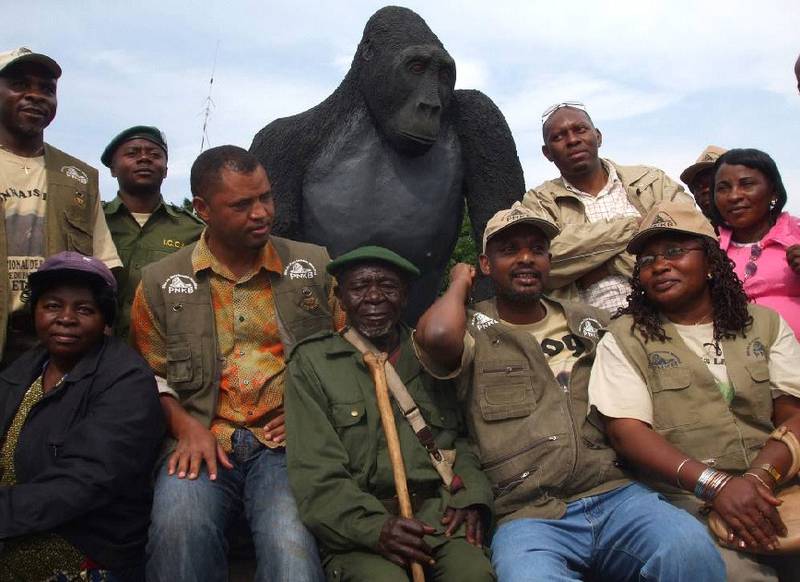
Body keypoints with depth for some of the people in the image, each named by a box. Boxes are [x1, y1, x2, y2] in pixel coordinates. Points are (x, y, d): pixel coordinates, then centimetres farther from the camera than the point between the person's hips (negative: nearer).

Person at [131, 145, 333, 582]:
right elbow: (150, 374, 14)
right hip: (203, 442, 1)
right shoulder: (161, 281, 11)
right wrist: (185, 425, -4)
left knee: (293, 543, -31)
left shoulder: (315, 265, 10)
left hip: (288, 440, -1)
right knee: (178, 525, -31)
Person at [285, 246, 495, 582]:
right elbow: (314, 473, -3)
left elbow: (462, 440, 17)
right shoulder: (312, 362, 6)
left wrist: (471, 497, -3)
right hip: (357, 526, -2)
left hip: (440, 517, 2)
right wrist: (375, 527, -17)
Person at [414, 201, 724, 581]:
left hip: (616, 495, 4)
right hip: (529, 516, -3)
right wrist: (460, 283, 2)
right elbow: (436, 334, -18)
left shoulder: (591, 323, 19)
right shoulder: (473, 331, 5)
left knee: (691, 548, -27)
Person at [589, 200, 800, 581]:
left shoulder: (765, 323, 14)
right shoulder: (624, 338, 4)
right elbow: (626, 431, -7)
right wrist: (717, 485, -19)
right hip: (689, 499, -3)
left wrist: (758, 478, -16)